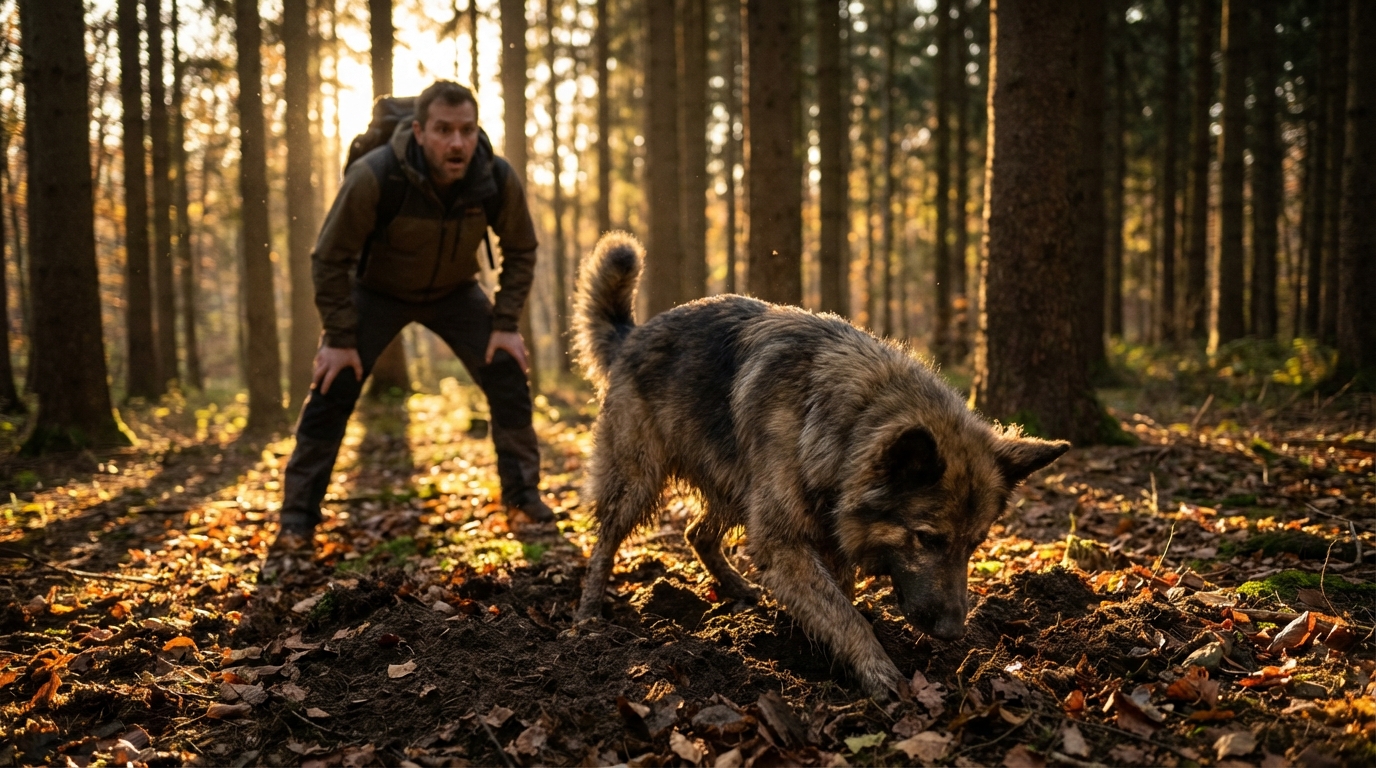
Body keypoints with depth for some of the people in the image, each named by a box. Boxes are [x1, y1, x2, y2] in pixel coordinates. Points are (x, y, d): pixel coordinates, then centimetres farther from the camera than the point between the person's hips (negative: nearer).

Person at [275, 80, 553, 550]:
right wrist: (340, 338, -21)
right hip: (377, 291, -2)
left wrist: (505, 324, -11)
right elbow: (330, 258, -22)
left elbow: (521, 251, -6)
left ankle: (522, 492, 11)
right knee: (334, 387, -12)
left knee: (508, 376, -8)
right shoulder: (374, 176, -35)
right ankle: (298, 515, 1)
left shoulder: (499, 180, -26)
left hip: (456, 292, 2)